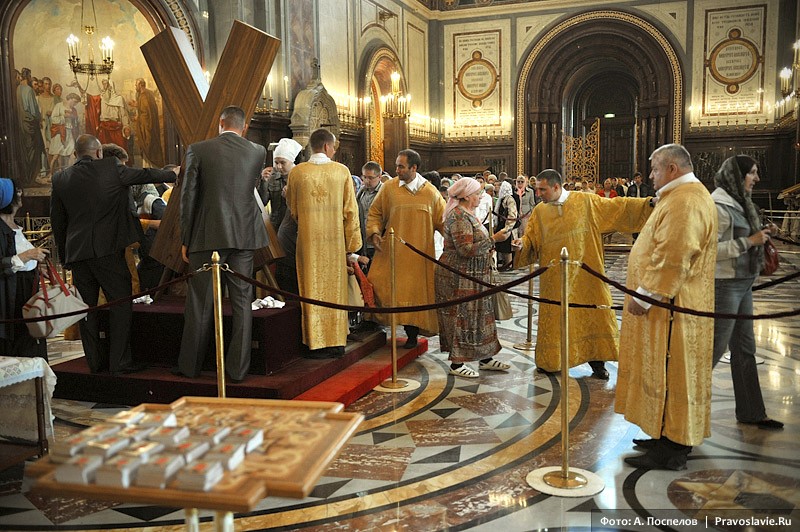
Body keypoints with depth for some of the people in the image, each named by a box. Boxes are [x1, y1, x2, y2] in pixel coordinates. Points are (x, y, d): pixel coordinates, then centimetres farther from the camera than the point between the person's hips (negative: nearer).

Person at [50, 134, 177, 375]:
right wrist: (174, 174, 24)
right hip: (108, 250, -5)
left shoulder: (60, 178, 8)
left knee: (88, 307, 11)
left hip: (77, 253, 5)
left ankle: (95, 361, 17)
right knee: (120, 304, 1)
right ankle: (119, 362, 0)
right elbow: (146, 175, 7)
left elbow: (57, 222, 12)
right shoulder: (111, 169, -5)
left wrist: (64, 256, 19)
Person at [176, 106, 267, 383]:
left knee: (200, 302, 7)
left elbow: (188, 197, -3)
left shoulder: (198, 150, -3)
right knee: (242, 301, 6)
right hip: (244, 235, 2)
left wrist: (185, 240, 4)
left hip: (208, 236, -2)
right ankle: (237, 368, 9)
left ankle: (189, 366, 19)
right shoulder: (257, 152, 4)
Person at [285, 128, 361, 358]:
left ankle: (317, 344, 8)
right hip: (335, 238, 0)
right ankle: (336, 342, 15)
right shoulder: (342, 171, -3)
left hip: (308, 238, 0)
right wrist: (351, 242, 6)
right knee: (335, 287, 9)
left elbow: (292, 208, 11)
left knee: (313, 288, 5)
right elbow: (350, 210, -1)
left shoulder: (297, 172, -1)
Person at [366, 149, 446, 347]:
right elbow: (374, 213, 6)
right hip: (392, 251, 0)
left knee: (416, 292, 4)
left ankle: (412, 333, 20)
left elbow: (442, 220, 7)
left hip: (419, 253, 0)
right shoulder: (389, 187, 0)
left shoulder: (431, 192, 1)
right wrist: (374, 232, -10)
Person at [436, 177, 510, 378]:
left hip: (471, 277, 10)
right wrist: (493, 239, -23)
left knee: (479, 315, 14)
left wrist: (491, 243, 11)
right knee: (461, 317, -3)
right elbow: (466, 250, -27)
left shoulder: (467, 214, 13)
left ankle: (485, 359, 23)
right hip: (459, 278, -10)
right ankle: (456, 364, 7)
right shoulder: (459, 217, -19)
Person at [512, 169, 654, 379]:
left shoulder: (586, 202, -4)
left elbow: (618, 207, -3)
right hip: (556, 277, 1)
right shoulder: (539, 211, 3)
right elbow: (531, 239, 5)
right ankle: (551, 361, 22)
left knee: (591, 314, 5)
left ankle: (596, 360, 19)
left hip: (585, 275, -1)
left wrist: (647, 203, -11)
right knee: (556, 317, 7)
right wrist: (522, 243, -17)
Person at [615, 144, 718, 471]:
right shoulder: (685, 196, 16)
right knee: (668, 372, 16)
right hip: (670, 303, 11)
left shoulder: (685, 202, -20)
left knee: (668, 373, -4)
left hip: (671, 306, -11)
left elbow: (672, 257, -27)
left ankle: (671, 450, 4)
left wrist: (645, 295, -21)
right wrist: (647, 292, 21)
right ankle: (673, 437, 26)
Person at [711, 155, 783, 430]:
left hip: (743, 285, 9)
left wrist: (762, 234, 4)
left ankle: (751, 412, 24)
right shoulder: (719, 207, -16)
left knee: (745, 349, 14)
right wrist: (750, 241, -20)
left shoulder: (739, 203, 12)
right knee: (715, 348, -1)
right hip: (724, 285, -9)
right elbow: (710, 249, -24)